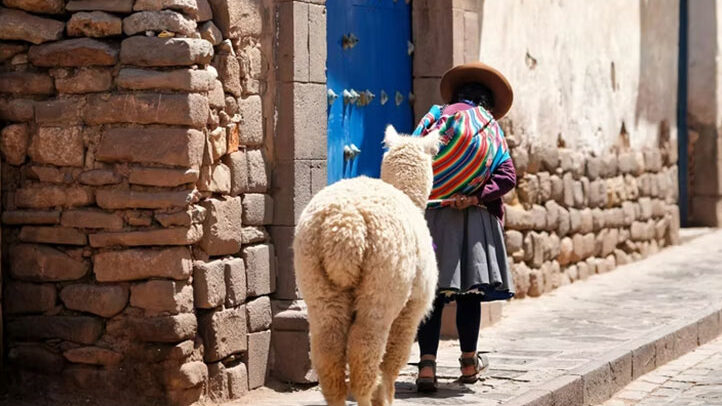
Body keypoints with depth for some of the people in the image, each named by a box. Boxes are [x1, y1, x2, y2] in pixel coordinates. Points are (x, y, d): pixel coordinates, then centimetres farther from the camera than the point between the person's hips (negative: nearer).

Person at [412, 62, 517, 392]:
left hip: (431, 216, 0)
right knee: (469, 293, 9)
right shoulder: (490, 127, 5)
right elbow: (506, 177, -6)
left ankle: (427, 365, -12)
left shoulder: (435, 118, 8)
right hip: (473, 220, 0)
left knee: (431, 293, -1)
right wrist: (476, 196, -10)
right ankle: (469, 362, 22)